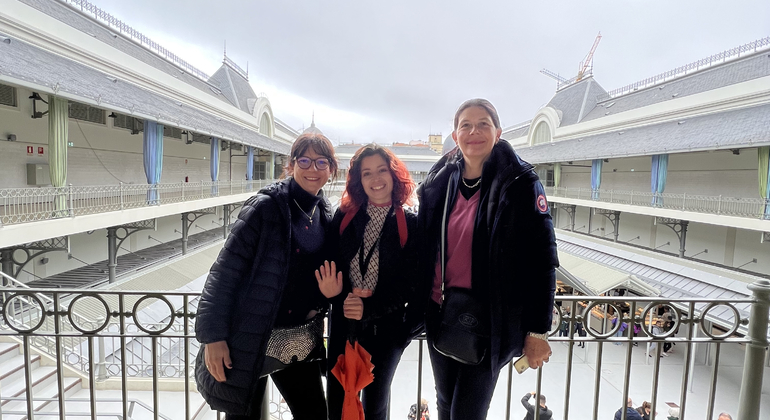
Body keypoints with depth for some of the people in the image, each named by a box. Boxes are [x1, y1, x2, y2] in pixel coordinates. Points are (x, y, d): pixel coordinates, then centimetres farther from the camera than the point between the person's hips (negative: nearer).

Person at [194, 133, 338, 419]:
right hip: (249, 341, -5)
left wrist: (319, 305, -1)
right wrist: (213, 336, -16)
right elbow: (225, 272, -14)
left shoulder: (326, 216, 3)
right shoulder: (266, 206, -13)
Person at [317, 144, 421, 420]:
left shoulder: (410, 224, -6)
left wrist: (370, 308, -20)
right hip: (343, 326, 2)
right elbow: (328, 265, -2)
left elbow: (410, 281, -9)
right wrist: (340, 297, -20)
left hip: (385, 330, -1)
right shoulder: (345, 216, 0)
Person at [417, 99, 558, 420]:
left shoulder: (520, 183, -11)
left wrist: (537, 331, -12)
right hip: (439, 315, 4)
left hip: (489, 321, -4)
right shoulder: (438, 183, 2)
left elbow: (542, 261, -12)